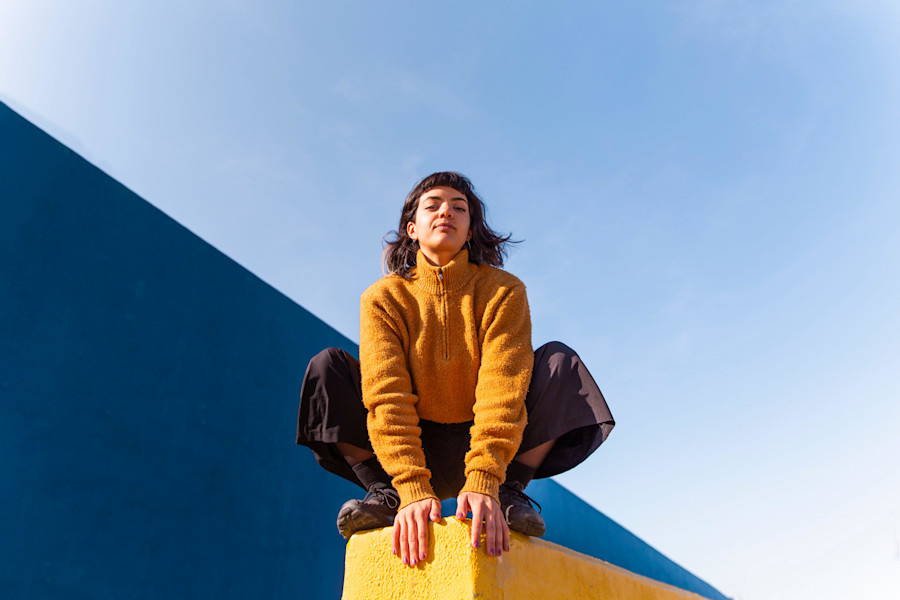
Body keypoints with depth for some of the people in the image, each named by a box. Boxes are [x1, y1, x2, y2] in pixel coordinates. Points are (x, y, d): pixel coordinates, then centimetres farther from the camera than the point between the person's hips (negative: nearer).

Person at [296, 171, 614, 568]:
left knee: (558, 360, -19)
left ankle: (511, 490, -16)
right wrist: (413, 489, -34)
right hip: (413, 447, 1)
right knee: (328, 365, -15)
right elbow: (387, 395, -20)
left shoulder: (503, 291, -10)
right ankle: (385, 493, -15)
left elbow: (502, 389, -22)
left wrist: (483, 482, -35)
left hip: (484, 443, 0)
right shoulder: (383, 298, -8)